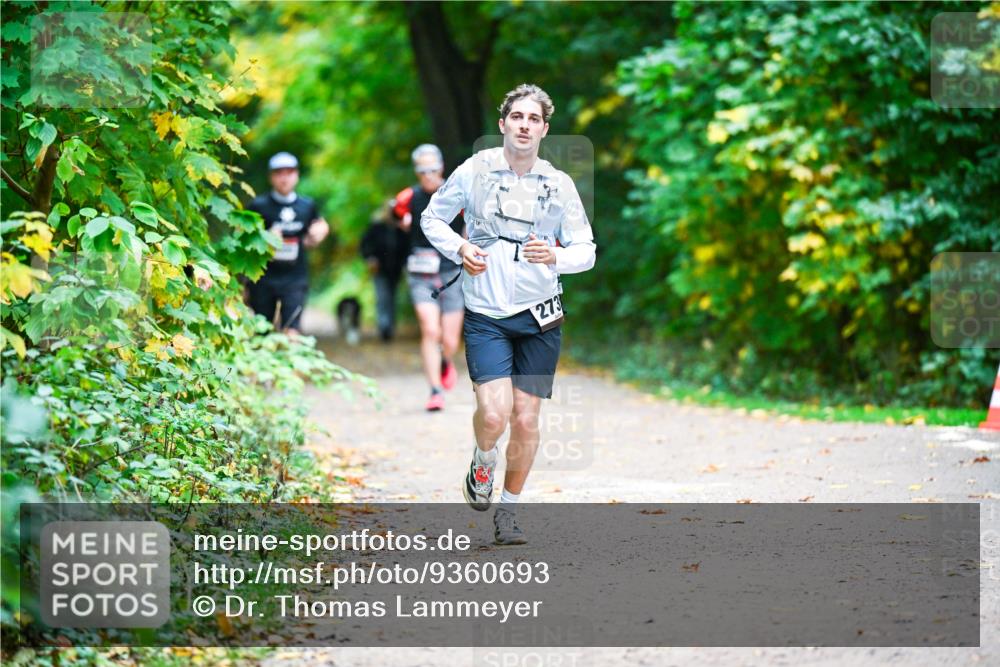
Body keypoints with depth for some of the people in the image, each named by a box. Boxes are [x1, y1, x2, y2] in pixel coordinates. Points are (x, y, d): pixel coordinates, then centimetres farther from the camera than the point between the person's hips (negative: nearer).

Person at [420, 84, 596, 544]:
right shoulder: (474, 171, -1)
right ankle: (482, 464, 18)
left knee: (526, 420, 2)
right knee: (494, 413, -17)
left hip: (540, 316, 2)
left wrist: (555, 256, -17)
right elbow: (432, 218, 11)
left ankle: (508, 508, 21)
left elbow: (586, 249, 5)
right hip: (486, 316, -2)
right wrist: (459, 248, -8)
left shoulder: (560, 185, 3)